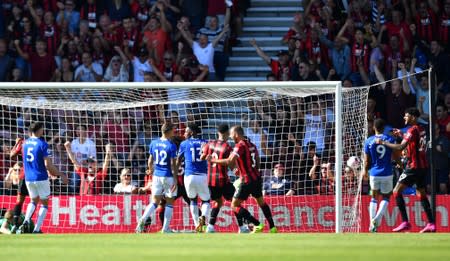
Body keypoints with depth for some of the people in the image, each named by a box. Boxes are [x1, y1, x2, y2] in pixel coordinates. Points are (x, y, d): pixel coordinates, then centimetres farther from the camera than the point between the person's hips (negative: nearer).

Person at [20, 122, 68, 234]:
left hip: (28, 178, 5)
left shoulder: (25, 143, 6)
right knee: (44, 203, 9)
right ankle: (37, 229, 0)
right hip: (41, 178, -5)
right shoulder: (42, 144, -13)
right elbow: (48, 165, -18)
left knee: (34, 200, 23)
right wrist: (61, 175, -8)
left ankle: (26, 221, -1)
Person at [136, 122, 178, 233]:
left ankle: (143, 219, -15)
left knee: (155, 201, 8)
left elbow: (150, 161, 11)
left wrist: (151, 170, 31)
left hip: (157, 176, 4)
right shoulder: (171, 146, -12)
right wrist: (175, 180, -9)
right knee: (169, 203, 7)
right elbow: (173, 165, -12)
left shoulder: (154, 143, 3)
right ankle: (165, 228, 6)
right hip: (168, 177, -4)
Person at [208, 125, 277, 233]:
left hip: (247, 180, -8)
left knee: (235, 205, -3)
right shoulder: (251, 145, 10)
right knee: (261, 202, 23)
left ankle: (257, 224, -10)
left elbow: (230, 161, -23)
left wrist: (214, 160, -13)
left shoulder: (240, 146, -14)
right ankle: (272, 227, 23)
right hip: (257, 178, 8)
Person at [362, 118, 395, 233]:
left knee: (374, 198, 15)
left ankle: (372, 224, 5)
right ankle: (377, 218, -9)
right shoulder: (390, 139, -4)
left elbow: (367, 161, 1)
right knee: (386, 197, 14)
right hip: (387, 173, -1)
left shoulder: (369, 141, -3)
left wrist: (365, 171, 20)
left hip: (374, 173, 1)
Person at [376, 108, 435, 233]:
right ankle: (431, 224, 9)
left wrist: (383, 142, -14)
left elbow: (400, 147, -21)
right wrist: (402, 135, 22)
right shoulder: (421, 130, 12)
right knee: (421, 194, 15)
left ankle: (405, 222, -13)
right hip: (423, 166, 9)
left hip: (413, 167, -9)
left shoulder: (413, 130, -14)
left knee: (397, 191, -6)